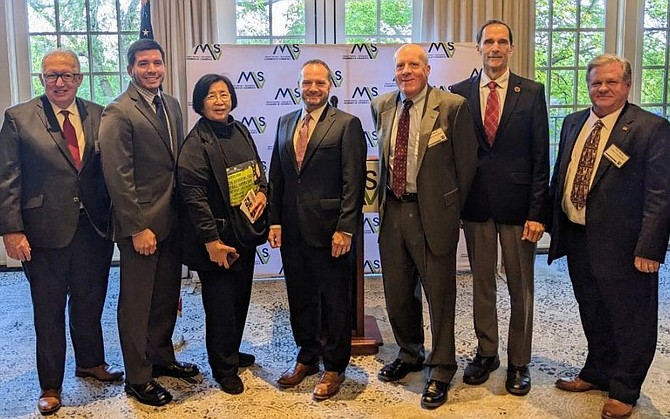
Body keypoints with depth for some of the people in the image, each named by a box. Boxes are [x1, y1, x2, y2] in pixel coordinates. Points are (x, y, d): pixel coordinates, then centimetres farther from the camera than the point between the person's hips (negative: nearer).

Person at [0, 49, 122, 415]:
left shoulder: (99, 116, 4)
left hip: (95, 228, 3)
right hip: (46, 231, -2)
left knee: (90, 302, 18)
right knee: (49, 311, 11)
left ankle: (91, 362, 41)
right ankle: (50, 385, 27)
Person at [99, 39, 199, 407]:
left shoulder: (171, 105, 11)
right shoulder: (118, 112, -13)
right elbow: (118, 177, -16)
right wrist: (137, 228, -17)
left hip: (172, 219, 7)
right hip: (141, 224, -7)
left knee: (167, 296, 18)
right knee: (137, 302, 6)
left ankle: (161, 358, 36)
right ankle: (137, 378, 20)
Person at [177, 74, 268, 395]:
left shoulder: (240, 131, 7)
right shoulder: (196, 144, -14)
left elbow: (257, 170, 19)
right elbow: (194, 196, -18)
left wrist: (262, 191, -3)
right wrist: (211, 241, -20)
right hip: (217, 238, -7)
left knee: (241, 297, 17)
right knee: (221, 303, 4)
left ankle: (232, 353, 37)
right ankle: (224, 368, 22)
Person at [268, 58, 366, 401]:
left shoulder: (347, 124, -6)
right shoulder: (285, 123, 11)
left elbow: (354, 181, -10)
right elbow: (276, 176, 12)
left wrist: (345, 229, -16)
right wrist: (275, 220, 5)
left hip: (329, 229, -5)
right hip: (292, 229, 5)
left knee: (334, 300, 8)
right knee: (300, 297, 16)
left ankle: (334, 367, 24)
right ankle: (307, 357, 34)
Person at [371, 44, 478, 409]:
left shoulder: (452, 106, -9)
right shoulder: (381, 106, 7)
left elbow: (466, 163, -3)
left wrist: (452, 210, 2)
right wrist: (384, 201, 15)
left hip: (432, 213, -5)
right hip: (392, 211, 5)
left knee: (439, 296, 7)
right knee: (397, 294, 17)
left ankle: (440, 372, 24)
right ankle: (409, 354, 41)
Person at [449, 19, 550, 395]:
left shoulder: (532, 92, 0)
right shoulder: (460, 93, 4)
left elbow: (540, 157, -3)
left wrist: (537, 212, -8)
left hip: (518, 204, -1)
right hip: (476, 205, 2)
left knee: (521, 287, 8)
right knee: (482, 283, 13)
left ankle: (519, 362, 23)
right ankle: (486, 353, 29)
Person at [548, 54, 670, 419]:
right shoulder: (573, 123, 9)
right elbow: (559, 176, 15)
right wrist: (552, 221, 11)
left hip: (622, 244, -6)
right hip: (577, 237, 6)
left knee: (628, 320, 9)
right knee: (592, 314, 21)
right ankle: (597, 373, 41)